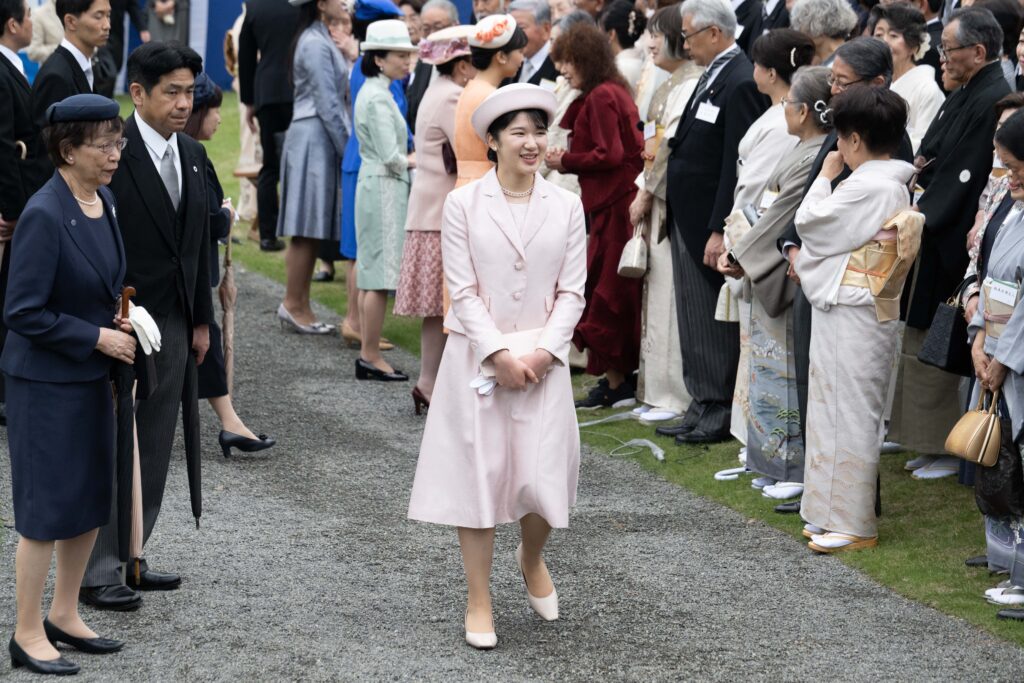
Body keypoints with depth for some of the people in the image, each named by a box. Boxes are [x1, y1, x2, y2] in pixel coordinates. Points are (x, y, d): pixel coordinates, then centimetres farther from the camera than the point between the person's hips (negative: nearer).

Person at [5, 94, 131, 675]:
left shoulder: (104, 202, 4)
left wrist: (118, 319, 1)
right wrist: (97, 336, -18)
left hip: (92, 376, 8)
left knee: (93, 501, 15)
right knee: (48, 509, 0)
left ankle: (64, 615, 30)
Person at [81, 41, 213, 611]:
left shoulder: (192, 156, 10)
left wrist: (201, 320, 14)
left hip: (175, 326, 8)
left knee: (154, 452, 13)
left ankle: (127, 559, 23)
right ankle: (96, 572, 5)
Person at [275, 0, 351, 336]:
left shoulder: (318, 40, 16)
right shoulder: (316, 44, -14)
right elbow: (327, 103, -16)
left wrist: (346, 144, 16)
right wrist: (346, 149, -13)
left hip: (319, 140, 10)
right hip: (315, 140, -10)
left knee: (310, 231, 9)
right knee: (307, 229, -5)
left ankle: (297, 306, 12)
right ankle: (294, 307, -1)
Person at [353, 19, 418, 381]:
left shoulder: (373, 93, 14)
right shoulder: (379, 98, -16)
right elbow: (391, 157, -19)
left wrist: (406, 159, 6)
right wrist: (414, 161, -2)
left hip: (377, 187, 10)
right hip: (384, 188, -10)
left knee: (372, 276, 11)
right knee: (380, 276, -6)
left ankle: (368, 355, 14)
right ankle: (371, 357, -3)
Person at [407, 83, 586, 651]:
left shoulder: (566, 207, 3)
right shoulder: (463, 204, -3)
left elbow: (571, 292, 1)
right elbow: (463, 291, -6)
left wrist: (541, 352, -11)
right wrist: (498, 354, -14)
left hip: (542, 360, 1)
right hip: (477, 356, -1)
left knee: (544, 473, -2)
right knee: (478, 470, 1)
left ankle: (532, 559, 32)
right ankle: (479, 600, 14)